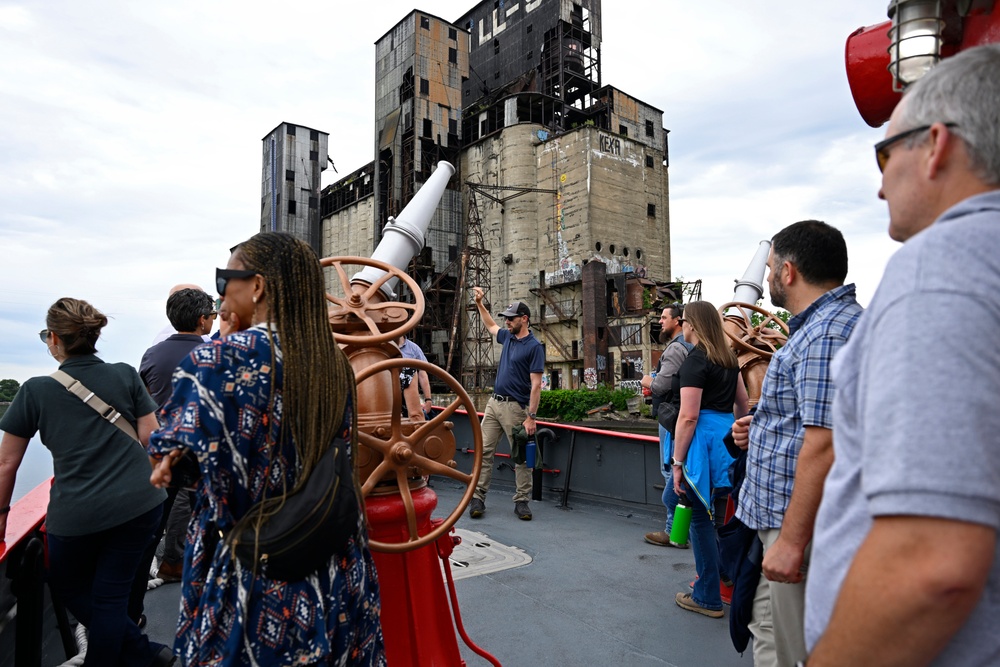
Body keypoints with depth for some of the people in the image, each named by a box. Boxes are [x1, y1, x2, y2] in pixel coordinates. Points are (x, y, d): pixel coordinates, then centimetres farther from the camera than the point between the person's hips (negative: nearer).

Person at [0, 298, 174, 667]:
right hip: (138, 504, 2)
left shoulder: (36, 391, -2)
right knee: (111, 594, 14)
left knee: (68, 586, 24)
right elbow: (150, 438, 1)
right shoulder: (126, 375, 0)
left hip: (76, 514, -1)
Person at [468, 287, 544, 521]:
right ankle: (477, 497, 8)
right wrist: (479, 303, 27)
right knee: (484, 451, 4)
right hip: (494, 403, 8)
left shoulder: (534, 347, -11)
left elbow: (536, 385, -15)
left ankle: (522, 501, 13)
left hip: (515, 408, -7)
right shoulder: (508, 337, 11)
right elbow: (491, 326, 34)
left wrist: (531, 417, -20)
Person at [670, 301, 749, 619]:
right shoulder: (728, 358, 12)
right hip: (728, 434, 9)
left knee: (701, 515, 2)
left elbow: (688, 416, -19)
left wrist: (677, 462, -15)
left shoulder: (695, 361, -15)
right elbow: (743, 400, 22)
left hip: (703, 437, -9)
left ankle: (708, 598, 11)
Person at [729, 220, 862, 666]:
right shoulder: (818, 326, 14)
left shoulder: (828, 334, -21)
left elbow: (826, 443, -27)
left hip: (802, 526, -11)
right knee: (768, 631, 23)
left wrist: (792, 539, -25)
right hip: (784, 516, 11)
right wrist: (763, 430, 10)